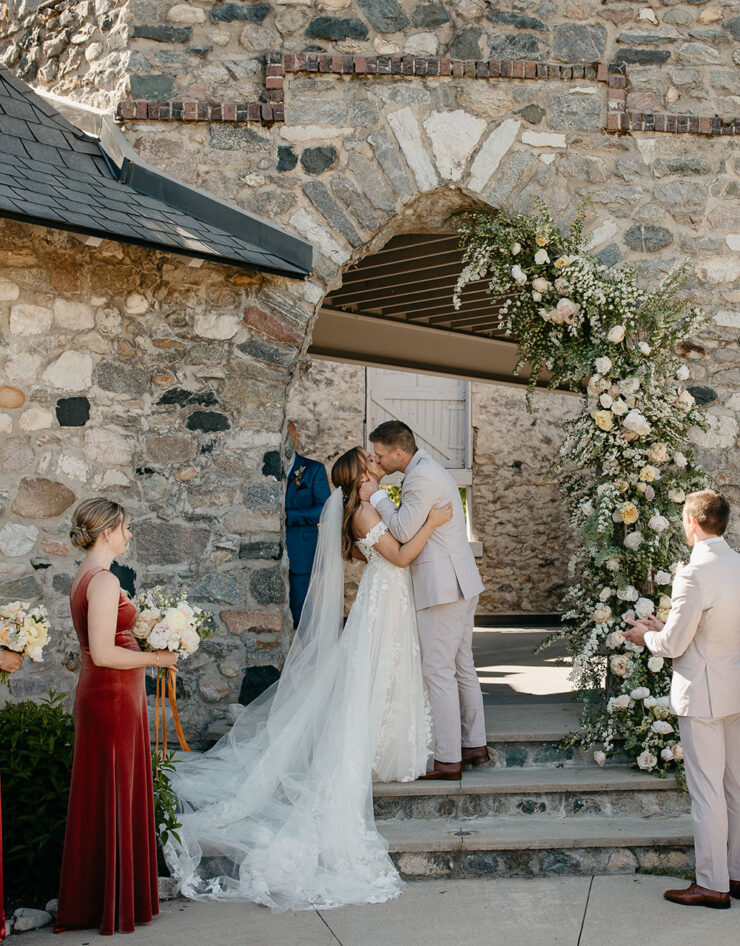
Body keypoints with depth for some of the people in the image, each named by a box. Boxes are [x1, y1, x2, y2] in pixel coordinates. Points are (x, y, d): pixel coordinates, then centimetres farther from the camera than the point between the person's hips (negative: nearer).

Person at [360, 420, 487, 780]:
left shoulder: (421, 476, -16)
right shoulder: (429, 470, 17)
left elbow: (403, 531, -16)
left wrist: (376, 496, -8)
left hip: (443, 587, -11)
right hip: (461, 585, 11)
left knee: (438, 672, -5)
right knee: (462, 667, 16)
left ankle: (448, 760, 0)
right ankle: (475, 745, 25)